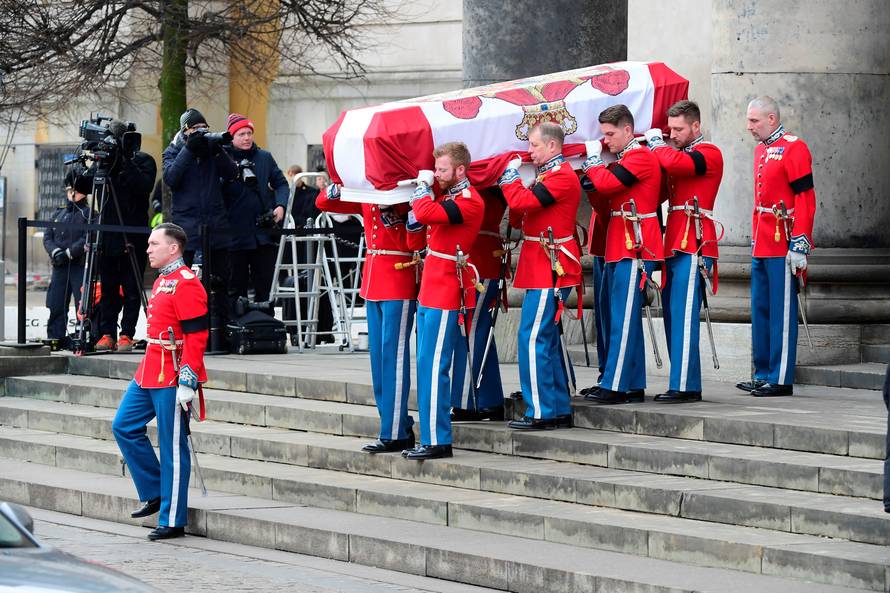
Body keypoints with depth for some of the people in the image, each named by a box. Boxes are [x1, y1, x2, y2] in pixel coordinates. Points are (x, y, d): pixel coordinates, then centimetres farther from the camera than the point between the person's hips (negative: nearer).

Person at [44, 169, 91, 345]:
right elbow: (47, 237, 12)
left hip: (80, 266, -6)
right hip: (59, 267, 6)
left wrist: (69, 253, -17)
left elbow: (88, 239, -11)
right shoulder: (59, 214, 21)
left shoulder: (88, 214, 2)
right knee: (56, 307, 4)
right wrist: (55, 252, -7)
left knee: (83, 306, -9)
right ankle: (55, 339, 8)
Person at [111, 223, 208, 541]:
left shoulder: (186, 284, -16)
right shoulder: (161, 281, 15)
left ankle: (173, 520, 5)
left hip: (172, 380, -10)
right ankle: (154, 494, 20)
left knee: (173, 448, -2)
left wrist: (187, 382, -22)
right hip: (149, 375, 10)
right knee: (124, 426, 10)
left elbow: (196, 337, -19)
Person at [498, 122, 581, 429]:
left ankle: (541, 412, -9)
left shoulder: (562, 176, -14)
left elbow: (522, 202, -24)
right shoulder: (548, 174, 18)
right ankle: (561, 409, 18)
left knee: (533, 337, -10)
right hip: (543, 267, 11)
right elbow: (518, 219, 17)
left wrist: (510, 178, -7)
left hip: (549, 268, -11)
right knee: (549, 337, 14)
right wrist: (513, 185, 0)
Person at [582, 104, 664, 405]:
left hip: (635, 249, -10)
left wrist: (593, 159, -4)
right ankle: (634, 386, 14)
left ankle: (614, 387, -13)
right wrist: (590, 176, 5)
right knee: (625, 318, 10)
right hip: (618, 249, 10)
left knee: (623, 318, -11)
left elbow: (606, 183, -22)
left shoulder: (641, 157, -11)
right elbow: (603, 198, 21)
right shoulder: (624, 159, 21)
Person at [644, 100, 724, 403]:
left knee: (684, 316, -12)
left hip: (693, 247, -9)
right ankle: (684, 383, 13)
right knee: (672, 315, 9)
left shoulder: (708, 153, -6)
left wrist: (656, 142, -8)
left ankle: (685, 386, -12)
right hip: (674, 246, 9)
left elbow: (674, 162, -25)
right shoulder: (679, 153, 22)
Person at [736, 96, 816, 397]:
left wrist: (799, 246, -19)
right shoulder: (761, 150, 16)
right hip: (761, 247, 9)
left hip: (782, 247, -9)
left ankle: (781, 379, -1)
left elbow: (805, 200, -15)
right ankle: (763, 374, 19)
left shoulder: (794, 148, -11)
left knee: (782, 313, -4)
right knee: (760, 311, 12)